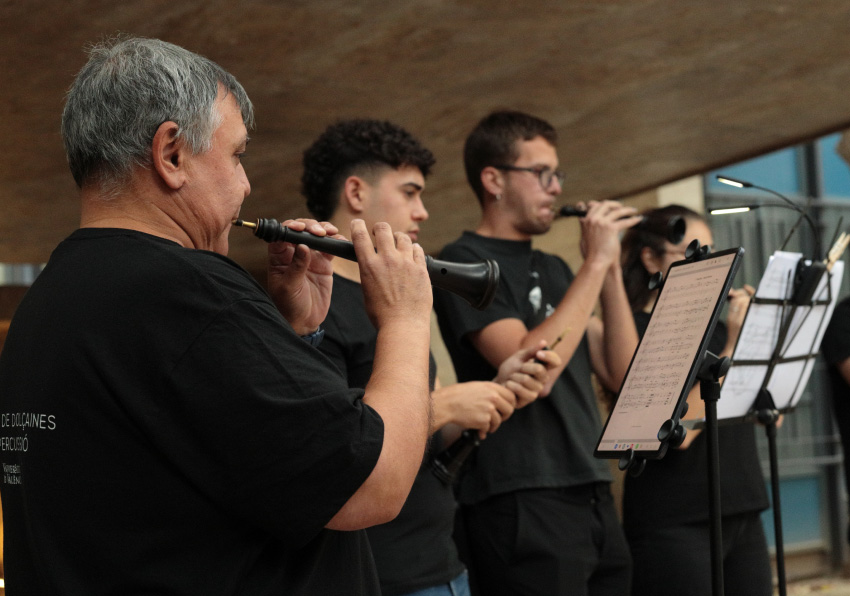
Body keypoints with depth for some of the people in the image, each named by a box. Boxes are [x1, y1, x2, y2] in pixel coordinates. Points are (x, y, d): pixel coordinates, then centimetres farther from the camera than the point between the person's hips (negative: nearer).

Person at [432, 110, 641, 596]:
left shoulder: (554, 269, 16)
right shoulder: (464, 262, -6)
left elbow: (621, 373, 10)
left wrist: (612, 269, 1)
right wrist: (595, 263, -14)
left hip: (593, 495, 8)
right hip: (523, 505, -7)